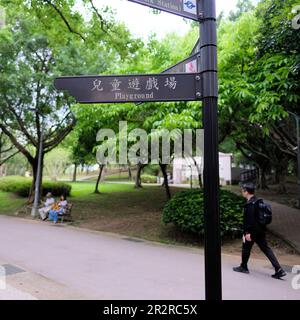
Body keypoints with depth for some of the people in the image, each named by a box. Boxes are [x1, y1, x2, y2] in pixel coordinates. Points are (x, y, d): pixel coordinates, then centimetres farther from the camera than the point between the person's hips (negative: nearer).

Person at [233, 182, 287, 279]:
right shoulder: (257, 201, 10)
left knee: (246, 248, 9)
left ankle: (243, 267, 25)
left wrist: (247, 232, -20)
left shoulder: (250, 204, -20)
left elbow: (250, 219, -24)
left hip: (253, 231, -9)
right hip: (260, 230, 9)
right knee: (266, 249, 10)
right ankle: (279, 269, 8)